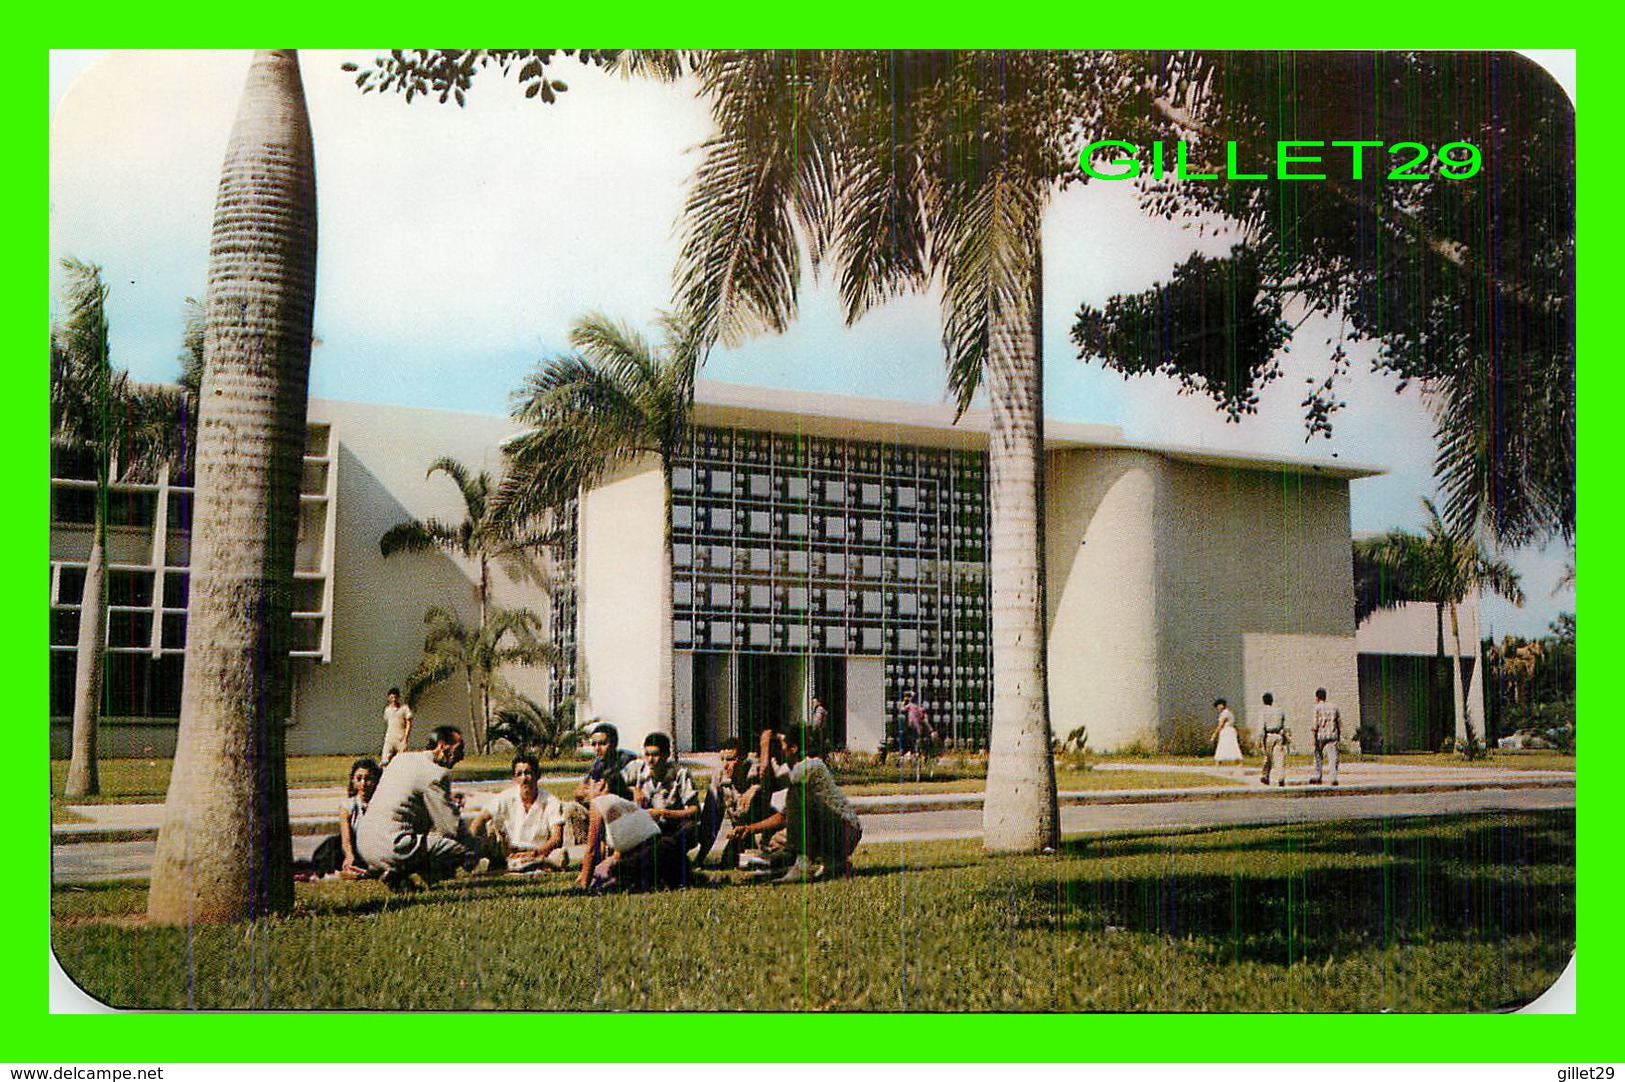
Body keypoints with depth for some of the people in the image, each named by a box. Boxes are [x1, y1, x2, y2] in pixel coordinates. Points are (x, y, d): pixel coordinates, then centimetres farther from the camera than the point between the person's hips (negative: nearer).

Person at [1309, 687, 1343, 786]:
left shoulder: (1317, 707, -3)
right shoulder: (1334, 706, 11)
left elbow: (1316, 723, -9)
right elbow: (1340, 721, 12)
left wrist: (1314, 737, -6)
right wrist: (1339, 734, 19)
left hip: (1321, 735, -3)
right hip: (1333, 735, 3)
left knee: (1318, 756, 12)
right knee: (1333, 757, -2)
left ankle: (1317, 777, 17)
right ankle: (1334, 777, -13)